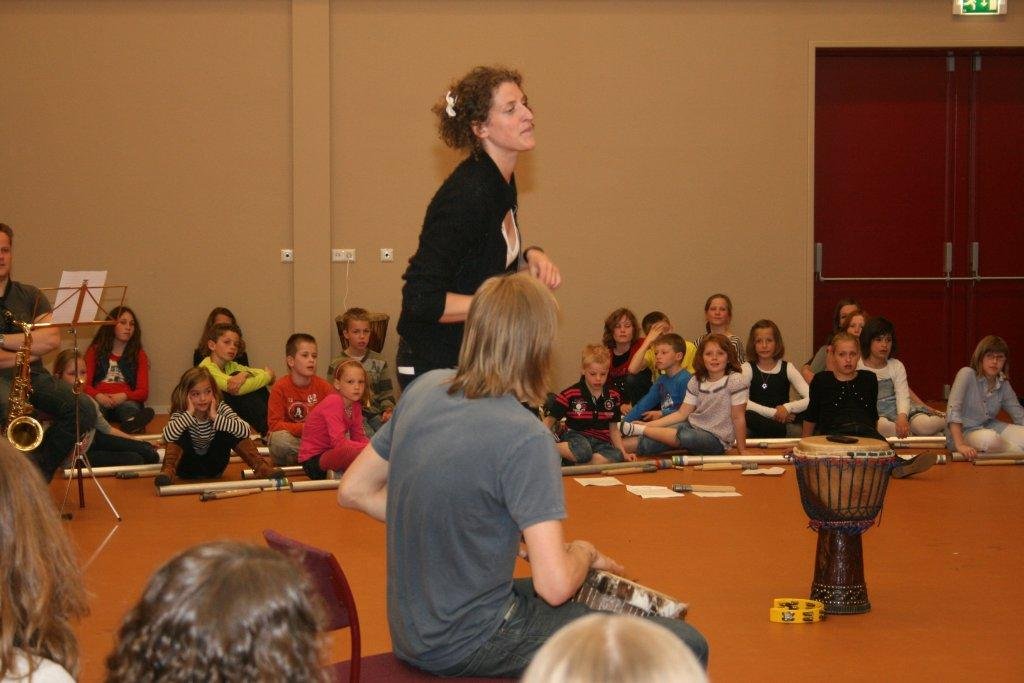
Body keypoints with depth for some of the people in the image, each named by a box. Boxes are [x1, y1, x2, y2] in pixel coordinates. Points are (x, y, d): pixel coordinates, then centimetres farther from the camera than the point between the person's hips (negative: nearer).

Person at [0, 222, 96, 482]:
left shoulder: (30, 295, 12)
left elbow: (52, 339, -3)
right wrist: (28, 352, -9)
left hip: (33, 375, 5)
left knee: (84, 409, -19)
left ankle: (39, 469, 0)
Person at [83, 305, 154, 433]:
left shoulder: (139, 355, 19)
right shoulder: (94, 351, 19)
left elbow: (143, 392, 8)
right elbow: (85, 383, 9)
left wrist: (124, 396, -15)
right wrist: (98, 396, -16)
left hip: (125, 401, 0)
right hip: (100, 401, 0)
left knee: (130, 407, -38)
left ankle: (132, 423, -74)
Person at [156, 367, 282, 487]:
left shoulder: (220, 408, -13)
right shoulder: (180, 414, -17)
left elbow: (245, 430, -29)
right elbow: (167, 436, -38)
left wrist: (215, 417, -33)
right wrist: (189, 413, -36)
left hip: (213, 466, 2)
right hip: (188, 468, -2)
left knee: (229, 432, -21)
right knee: (180, 435, -28)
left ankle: (260, 466, -20)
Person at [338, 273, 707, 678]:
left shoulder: (423, 390, -1)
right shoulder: (525, 439, -23)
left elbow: (354, 492, 9)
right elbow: (555, 585, -25)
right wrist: (585, 552, -4)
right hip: (467, 643, -9)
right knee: (686, 646, -6)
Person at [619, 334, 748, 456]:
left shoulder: (734, 380, -14)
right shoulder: (695, 381, 3)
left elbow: (738, 418, -12)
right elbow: (681, 414, 4)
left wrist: (742, 451, -10)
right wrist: (648, 424, -4)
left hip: (717, 440, -5)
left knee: (686, 436, -36)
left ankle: (637, 429, -24)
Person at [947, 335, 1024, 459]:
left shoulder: (1003, 384, 2)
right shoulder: (967, 374, -17)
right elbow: (953, 409, -26)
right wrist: (960, 445, -36)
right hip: (965, 431, -5)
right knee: (989, 438, -37)